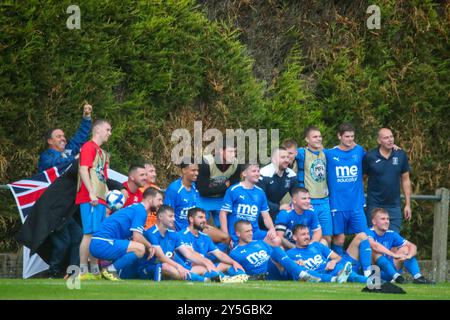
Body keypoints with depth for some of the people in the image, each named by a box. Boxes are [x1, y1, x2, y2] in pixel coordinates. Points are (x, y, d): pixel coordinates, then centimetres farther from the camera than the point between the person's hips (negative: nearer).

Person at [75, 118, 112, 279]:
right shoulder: (89, 147, -4)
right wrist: (91, 193, -21)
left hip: (100, 200, 9)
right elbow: (83, 170, -14)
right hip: (90, 199, -9)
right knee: (89, 233, -13)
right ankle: (83, 271, -14)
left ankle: (95, 271, 11)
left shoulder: (102, 152, 24)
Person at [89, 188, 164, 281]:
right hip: (102, 244, -10)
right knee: (140, 248, -22)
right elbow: (137, 237, -16)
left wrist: (148, 247, 6)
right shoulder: (141, 211, -8)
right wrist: (150, 247, 2)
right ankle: (110, 270, -10)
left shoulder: (136, 208, 22)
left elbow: (134, 237, 20)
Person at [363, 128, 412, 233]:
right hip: (375, 206, -2)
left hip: (394, 206, 2)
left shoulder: (401, 155, 1)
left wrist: (408, 204, 6)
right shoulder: (370, 157, -7)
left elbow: (405, 180, 8)